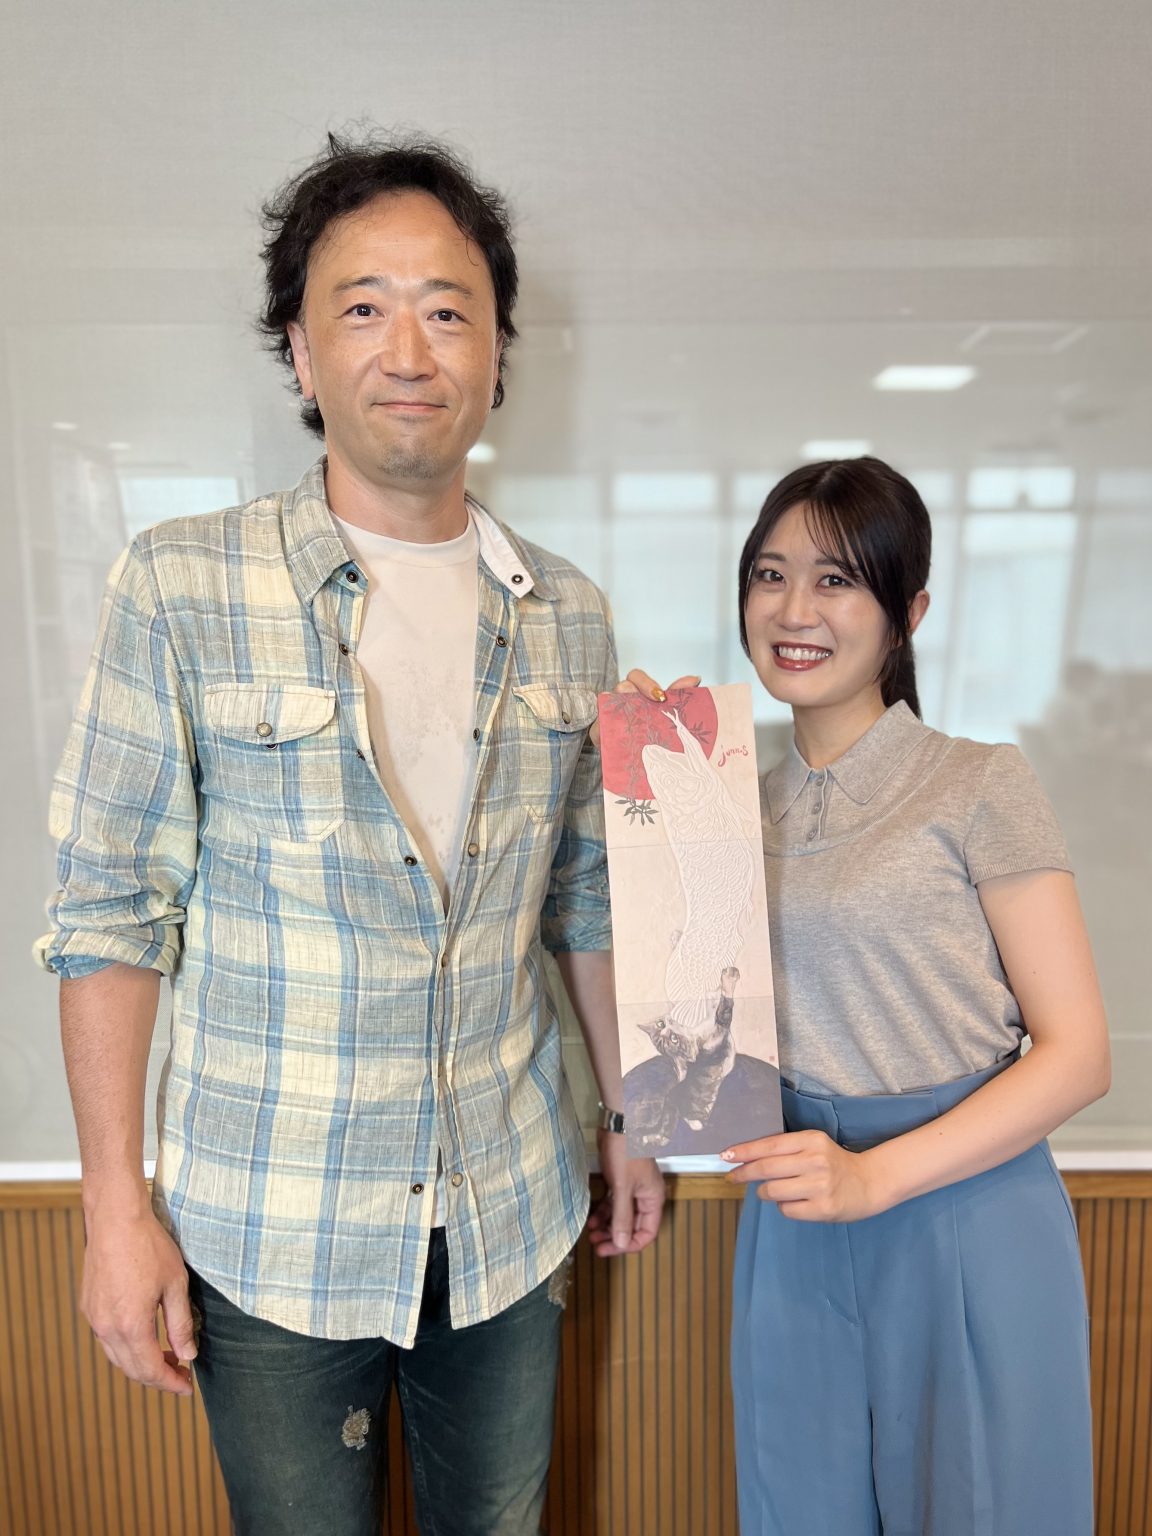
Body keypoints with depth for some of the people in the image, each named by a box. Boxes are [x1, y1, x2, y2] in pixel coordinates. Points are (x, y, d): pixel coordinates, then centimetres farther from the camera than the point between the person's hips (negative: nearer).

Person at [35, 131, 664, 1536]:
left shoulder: (566, 617, 0)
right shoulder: (182, 587, -11)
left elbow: (587, 897, 7)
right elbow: (110, 908, -9)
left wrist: (627, 1118, 11)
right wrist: (116, 1205, -9)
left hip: (510, 1212, 4)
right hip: (273, 1233, -3)